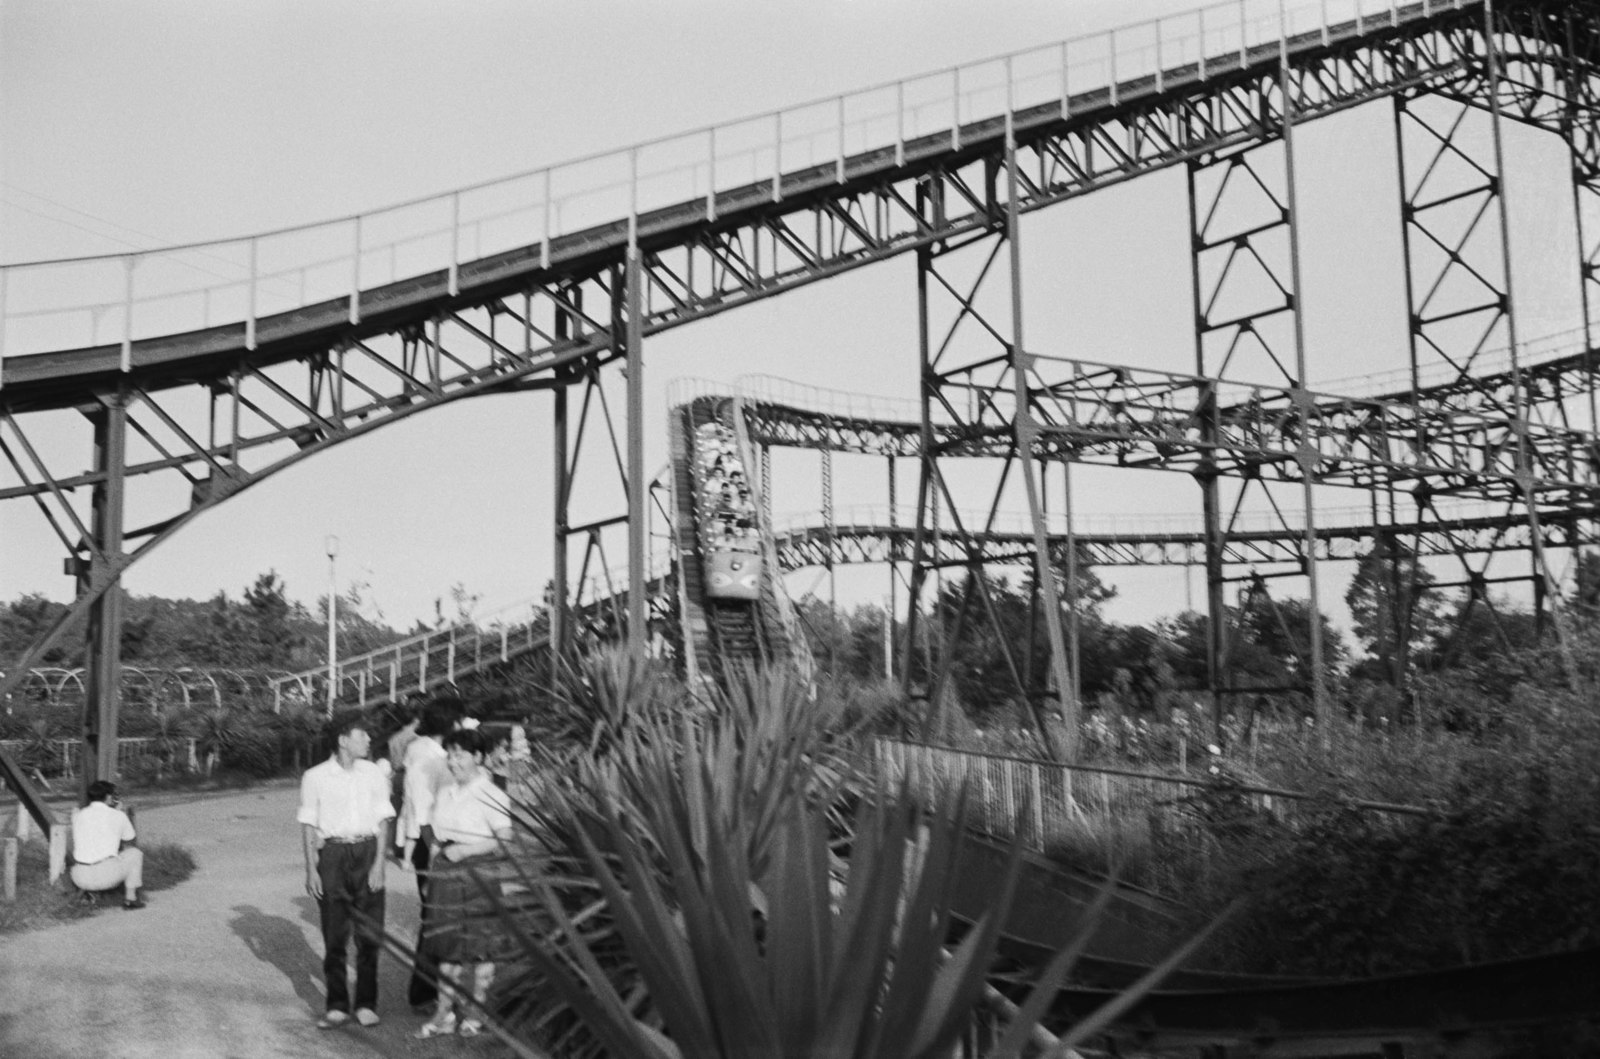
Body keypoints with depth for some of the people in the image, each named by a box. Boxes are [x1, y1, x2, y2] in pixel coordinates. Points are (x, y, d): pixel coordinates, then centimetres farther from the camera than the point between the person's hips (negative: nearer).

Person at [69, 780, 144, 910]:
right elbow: (131, 840, 18)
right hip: (106, 877, -5)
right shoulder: (118, 816, 0)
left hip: (80, 878, 5)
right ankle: (130, 898, 16)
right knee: (135, 853, 21)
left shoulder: (77, 815, 8)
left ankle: (83, 891, 25)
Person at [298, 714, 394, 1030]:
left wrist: (379, 862, -2)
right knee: (334, 934, 3)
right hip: (332, 853, -1)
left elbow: (383, 821, 6)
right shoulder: (315, 777, 0)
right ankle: (337, 1005, 14)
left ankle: (366, 1003, 13)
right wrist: (311, 869, -2)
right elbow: (308, 825, 3)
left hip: (367, 852, 1)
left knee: (369, 932, 2)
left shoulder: (374, 774, 5)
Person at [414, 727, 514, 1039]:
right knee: (447, 943, 8)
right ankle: (445, 1011, 16)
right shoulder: (444, 793, 11)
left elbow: (507, 841, -14)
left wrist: (465, 850, -15)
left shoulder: (491, 795, -10)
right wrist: (433, 872, 9)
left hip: (477, 873, -6)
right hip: (445, 873, 6)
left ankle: (476, 1011, 15)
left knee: (479, 946, 3)